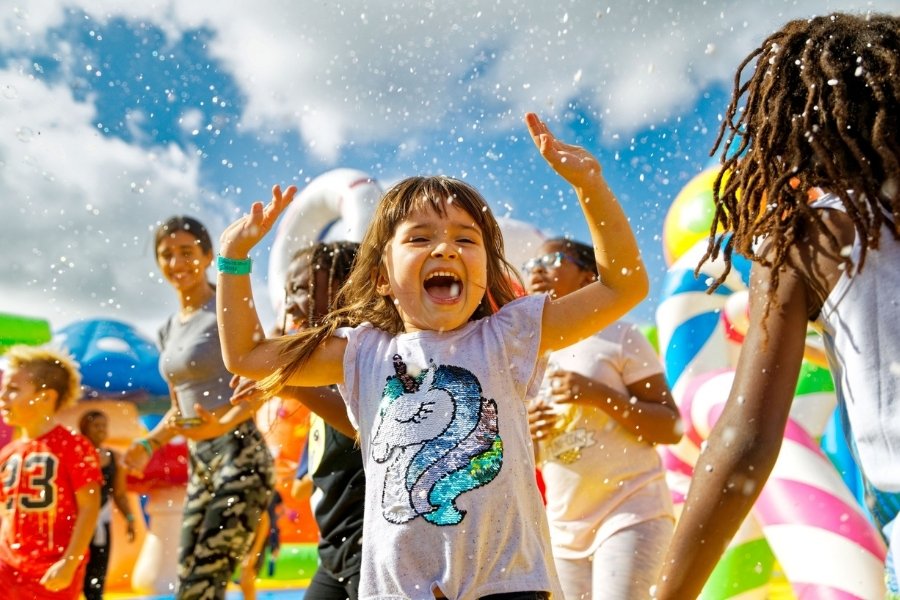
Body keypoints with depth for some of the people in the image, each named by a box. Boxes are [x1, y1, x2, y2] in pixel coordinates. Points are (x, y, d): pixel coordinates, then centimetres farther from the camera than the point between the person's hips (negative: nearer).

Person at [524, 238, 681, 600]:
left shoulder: (619, 337, -5)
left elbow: (671, 429, -9)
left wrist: (599, 394, -20)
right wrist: (525, 433, -7)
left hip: (632, 511, -5)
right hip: (565, 527, 6)